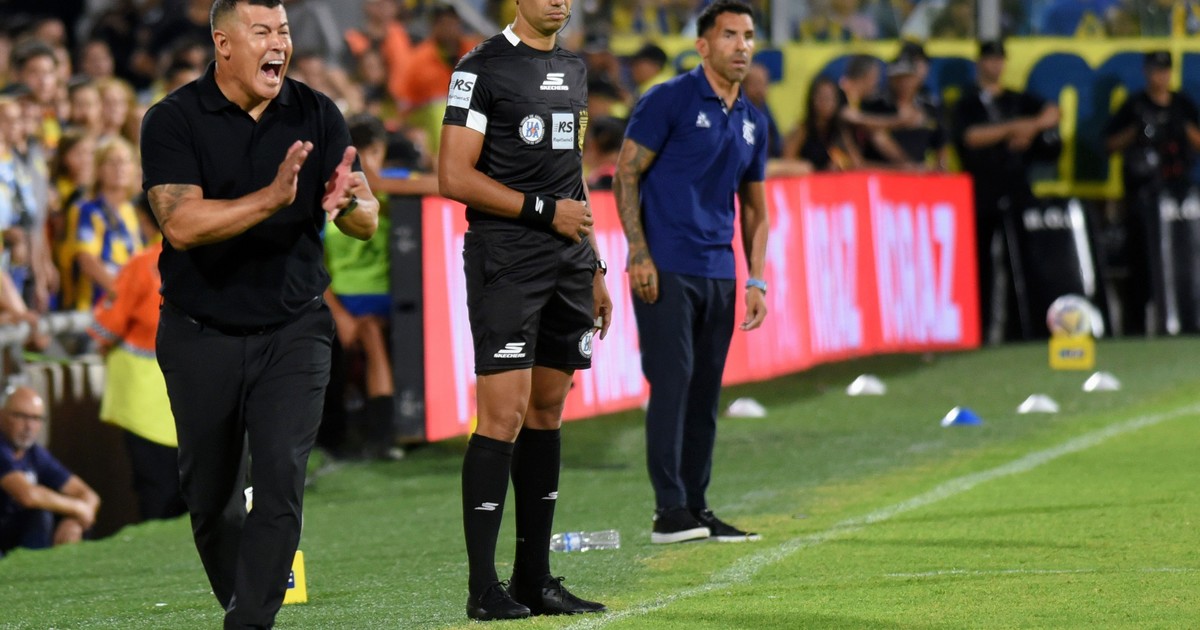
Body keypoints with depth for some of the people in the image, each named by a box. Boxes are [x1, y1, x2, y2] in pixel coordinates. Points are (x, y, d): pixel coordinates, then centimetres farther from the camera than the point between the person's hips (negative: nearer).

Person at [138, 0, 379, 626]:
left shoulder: (316, 115, 0)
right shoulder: (173, 121, -8)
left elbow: (367, 222, -1)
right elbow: (181, 223, -22)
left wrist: (348, 204, -25)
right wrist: (272, 199, -33)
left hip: (293, 330, 1)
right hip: (201, 334, -1)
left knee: (281, 477, -14)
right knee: (209, 491, 10)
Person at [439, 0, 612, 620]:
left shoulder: (574, 70, 17)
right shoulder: (483, 69, -7)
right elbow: (454, 177, -12)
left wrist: (594, 267, 21)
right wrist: (546, 210, -12)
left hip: (569, 263, 7)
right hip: (505, 260, -7)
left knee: (547, 413, 9)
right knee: (504, 415, -11)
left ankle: (534, 579, 13)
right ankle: (483, 587, -8)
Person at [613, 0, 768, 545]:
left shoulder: (753, 123, 14)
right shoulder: (669, 101, -5)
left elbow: (755, 209, 20)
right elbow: (626, 174, -6)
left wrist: (757, 281, 11)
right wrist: (638, 253, -13)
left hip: (719, 273, 6)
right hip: (665, 269, -6)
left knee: (706, 394, 7)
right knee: (672, 382, -11)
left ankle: (697, 508, 12)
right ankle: (669, 509, -10)